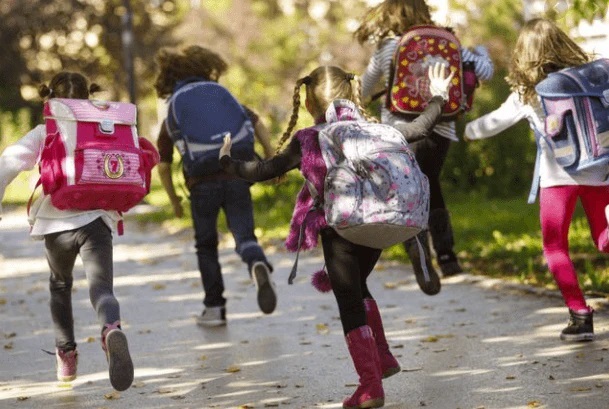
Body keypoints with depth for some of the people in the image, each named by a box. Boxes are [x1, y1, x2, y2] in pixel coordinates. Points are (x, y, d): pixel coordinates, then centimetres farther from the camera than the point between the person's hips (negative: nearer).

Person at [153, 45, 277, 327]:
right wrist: (272, 159, 11)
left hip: (202, 185, -1)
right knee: (245, 237, 1)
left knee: (206, 246, 16)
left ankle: (214, 308, 16)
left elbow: (163, 167, 10)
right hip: (236, 177, 1)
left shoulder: (172, 119, 13)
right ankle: (258, 264, -34)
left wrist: (174, 200, 22)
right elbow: (257, 124, 7)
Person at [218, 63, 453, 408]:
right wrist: (439, 97, 26)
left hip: (338, 232, -4)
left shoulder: (306, 142, -5)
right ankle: (382, 357, 30)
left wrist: (229, 163, 13)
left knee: (350, 305, 1)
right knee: (357, 288, 29)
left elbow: (265, 170, -3)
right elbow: (418, 129, 11)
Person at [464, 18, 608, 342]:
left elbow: (494, 123, 8)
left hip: (558, 175, -3)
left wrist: (466, 129, 25)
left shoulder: (526, 93, -1)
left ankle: (580, 315, -4)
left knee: (555, 246, 8)